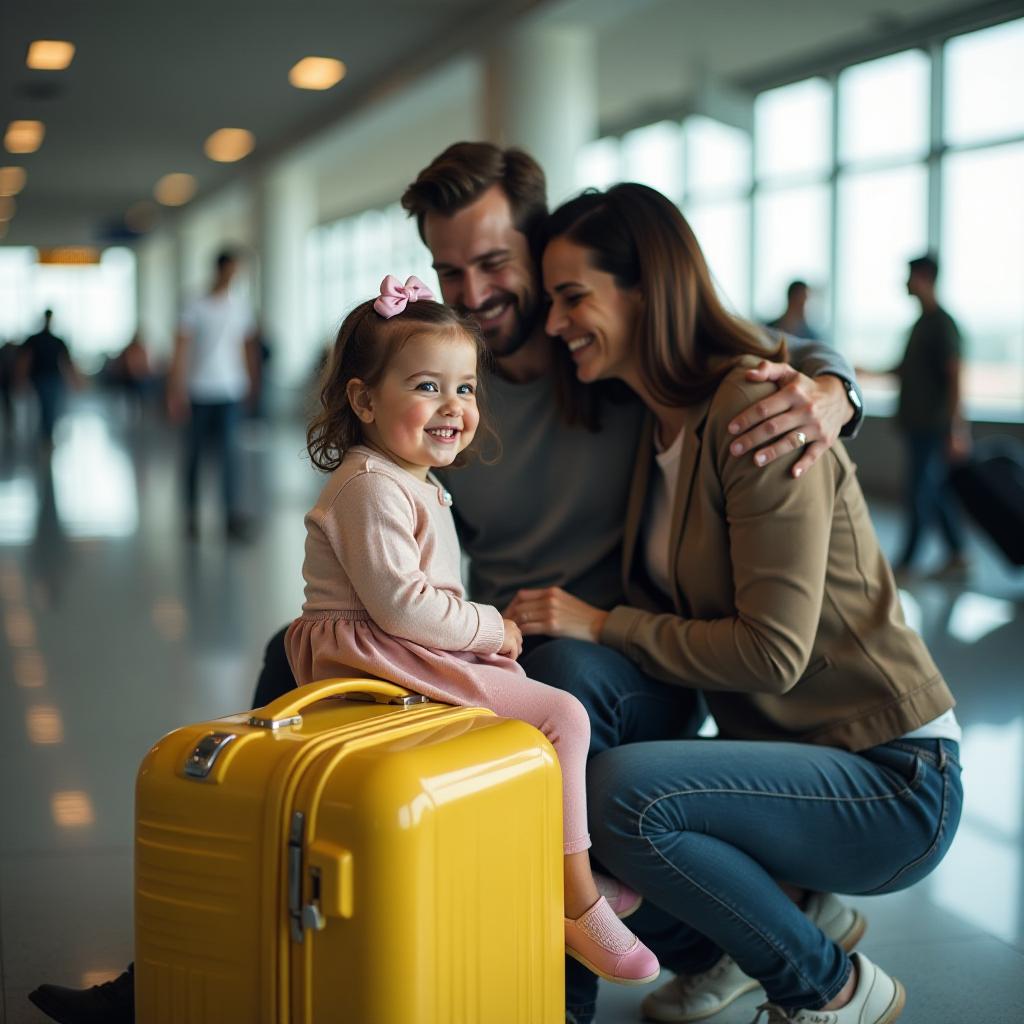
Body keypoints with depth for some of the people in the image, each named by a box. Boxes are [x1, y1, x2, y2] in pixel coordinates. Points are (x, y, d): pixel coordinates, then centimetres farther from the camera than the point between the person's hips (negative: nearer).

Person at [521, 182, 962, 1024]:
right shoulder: (653, 426, 8)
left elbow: (772, 652, -23)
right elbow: (674, 616, 12)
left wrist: (601, 625, -16)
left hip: (892, 780, -8)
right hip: (789, 748, 8)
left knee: (617, 791, -28)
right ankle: (786, 906, 12)